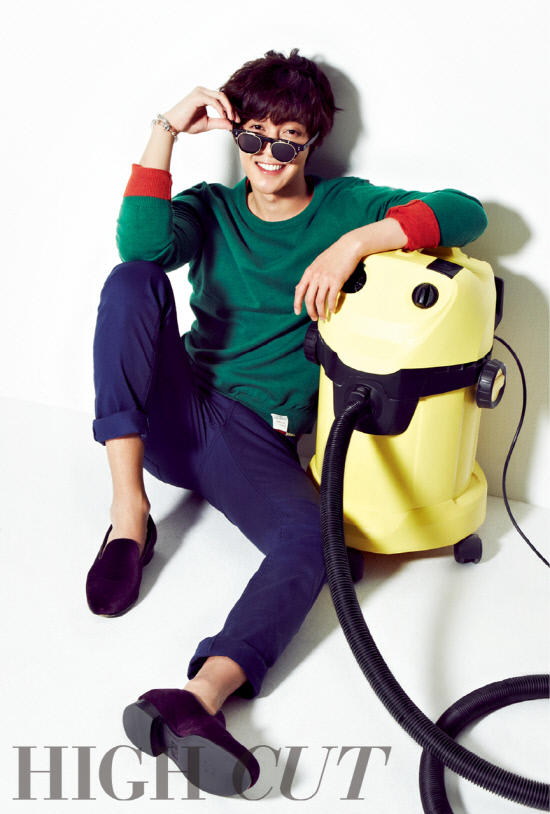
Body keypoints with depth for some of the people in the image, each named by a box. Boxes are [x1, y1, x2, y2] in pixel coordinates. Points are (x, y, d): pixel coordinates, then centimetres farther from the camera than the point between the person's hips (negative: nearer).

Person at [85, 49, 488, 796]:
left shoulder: (343, 206, 9)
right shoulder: (212, 209, 12)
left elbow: (465, 213, -7)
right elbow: (141, 244, -12)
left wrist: (355, 241, -18)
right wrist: (165, 133, -15)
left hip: (259, 442, -1)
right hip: (173, 413, 2)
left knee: (310, 537, -32)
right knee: (133, 280, -25)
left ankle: (200, 699, -55)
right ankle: (130, 513, -26)